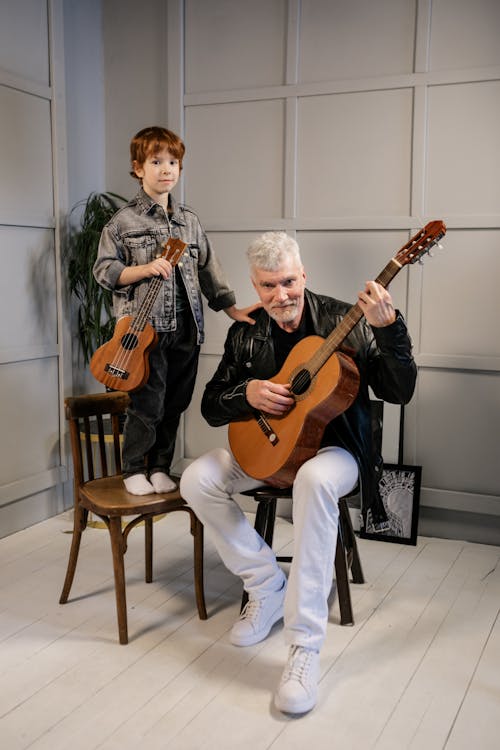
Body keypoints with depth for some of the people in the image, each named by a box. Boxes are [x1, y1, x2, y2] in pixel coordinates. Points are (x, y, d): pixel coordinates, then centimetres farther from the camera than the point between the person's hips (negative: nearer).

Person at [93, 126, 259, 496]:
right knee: (147, 403, -4)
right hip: (145, 327, -4)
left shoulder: (190, 221, 14)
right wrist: (146, 268, -17)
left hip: (186, 328, 5)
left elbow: (209, 269, 16)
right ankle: (134, 469, 16)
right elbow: (104, 270, -3)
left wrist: (232, 309, 11)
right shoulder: (125, 220, 0)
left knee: (174, 404, 10)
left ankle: (159, 467, 25)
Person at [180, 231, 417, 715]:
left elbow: (399, 392, -19)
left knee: (314, 479, -40)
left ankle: (304, 646, -31)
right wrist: (247, 394, -17)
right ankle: (268, 587, 1)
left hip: (334, 447, -5)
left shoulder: (343, 321, -11)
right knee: (197, 480, -17)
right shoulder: (245, 333, 2)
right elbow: (211, 407, 4)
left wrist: (388, 328, -34)